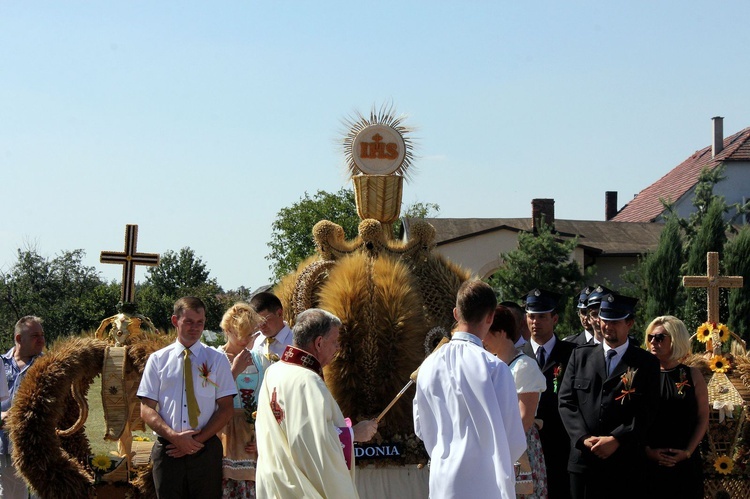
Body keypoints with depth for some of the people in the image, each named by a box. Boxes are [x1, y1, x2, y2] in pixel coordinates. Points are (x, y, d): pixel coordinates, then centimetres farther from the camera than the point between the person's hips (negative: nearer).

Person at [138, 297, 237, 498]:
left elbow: (226, 410, 2)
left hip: (205, 451, 0)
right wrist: (174, 436, -13)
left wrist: (197, 440, -10)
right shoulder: (157, 359, 7)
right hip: (167, 450, 0)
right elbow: (147, 409, 3)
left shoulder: (217, 360, 6)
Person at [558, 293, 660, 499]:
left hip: (626, 465, -2)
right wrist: (583, 438, -8)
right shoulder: (580, 356, 12)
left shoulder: (647, 364, 5)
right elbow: (566, 401, 6)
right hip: (583, 460, 2)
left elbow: (646, 411, -4)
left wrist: (616, 440, -15)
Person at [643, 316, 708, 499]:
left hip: (686, 463, 0)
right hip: (649, 463, 0)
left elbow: (703, 419, 2)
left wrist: (688, 451, -8)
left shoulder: (692, 375, 3)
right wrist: (647, 450, -12)